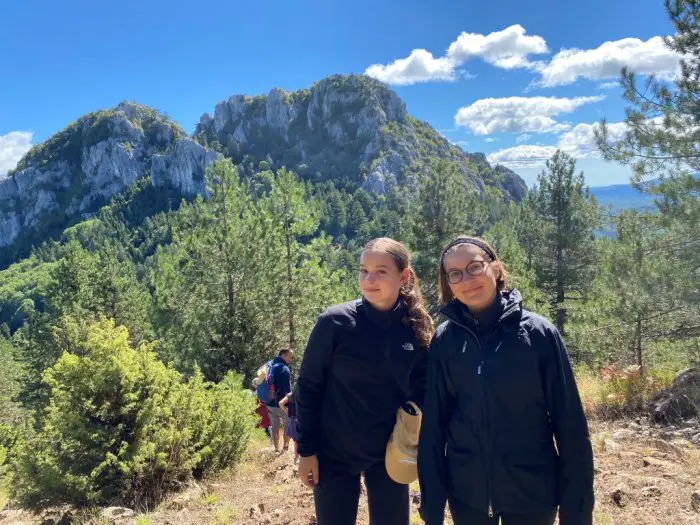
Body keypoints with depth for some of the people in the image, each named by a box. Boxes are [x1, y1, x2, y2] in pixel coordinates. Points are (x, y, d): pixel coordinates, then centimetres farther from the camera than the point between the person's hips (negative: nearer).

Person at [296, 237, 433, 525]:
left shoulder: (418, 331, -5)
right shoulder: (335, 321, -13)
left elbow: (420, 393, 5)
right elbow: (308, 388, -8)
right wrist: (306, 450, -7)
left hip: (389, 455, 2)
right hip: (334, 454, -2)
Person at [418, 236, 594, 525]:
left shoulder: (539, 332, -10)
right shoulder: (444, 340, -5)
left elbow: (570, 423, -8)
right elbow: (433, 422, -3)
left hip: (532, 494, -1)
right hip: (466, 493, 2)